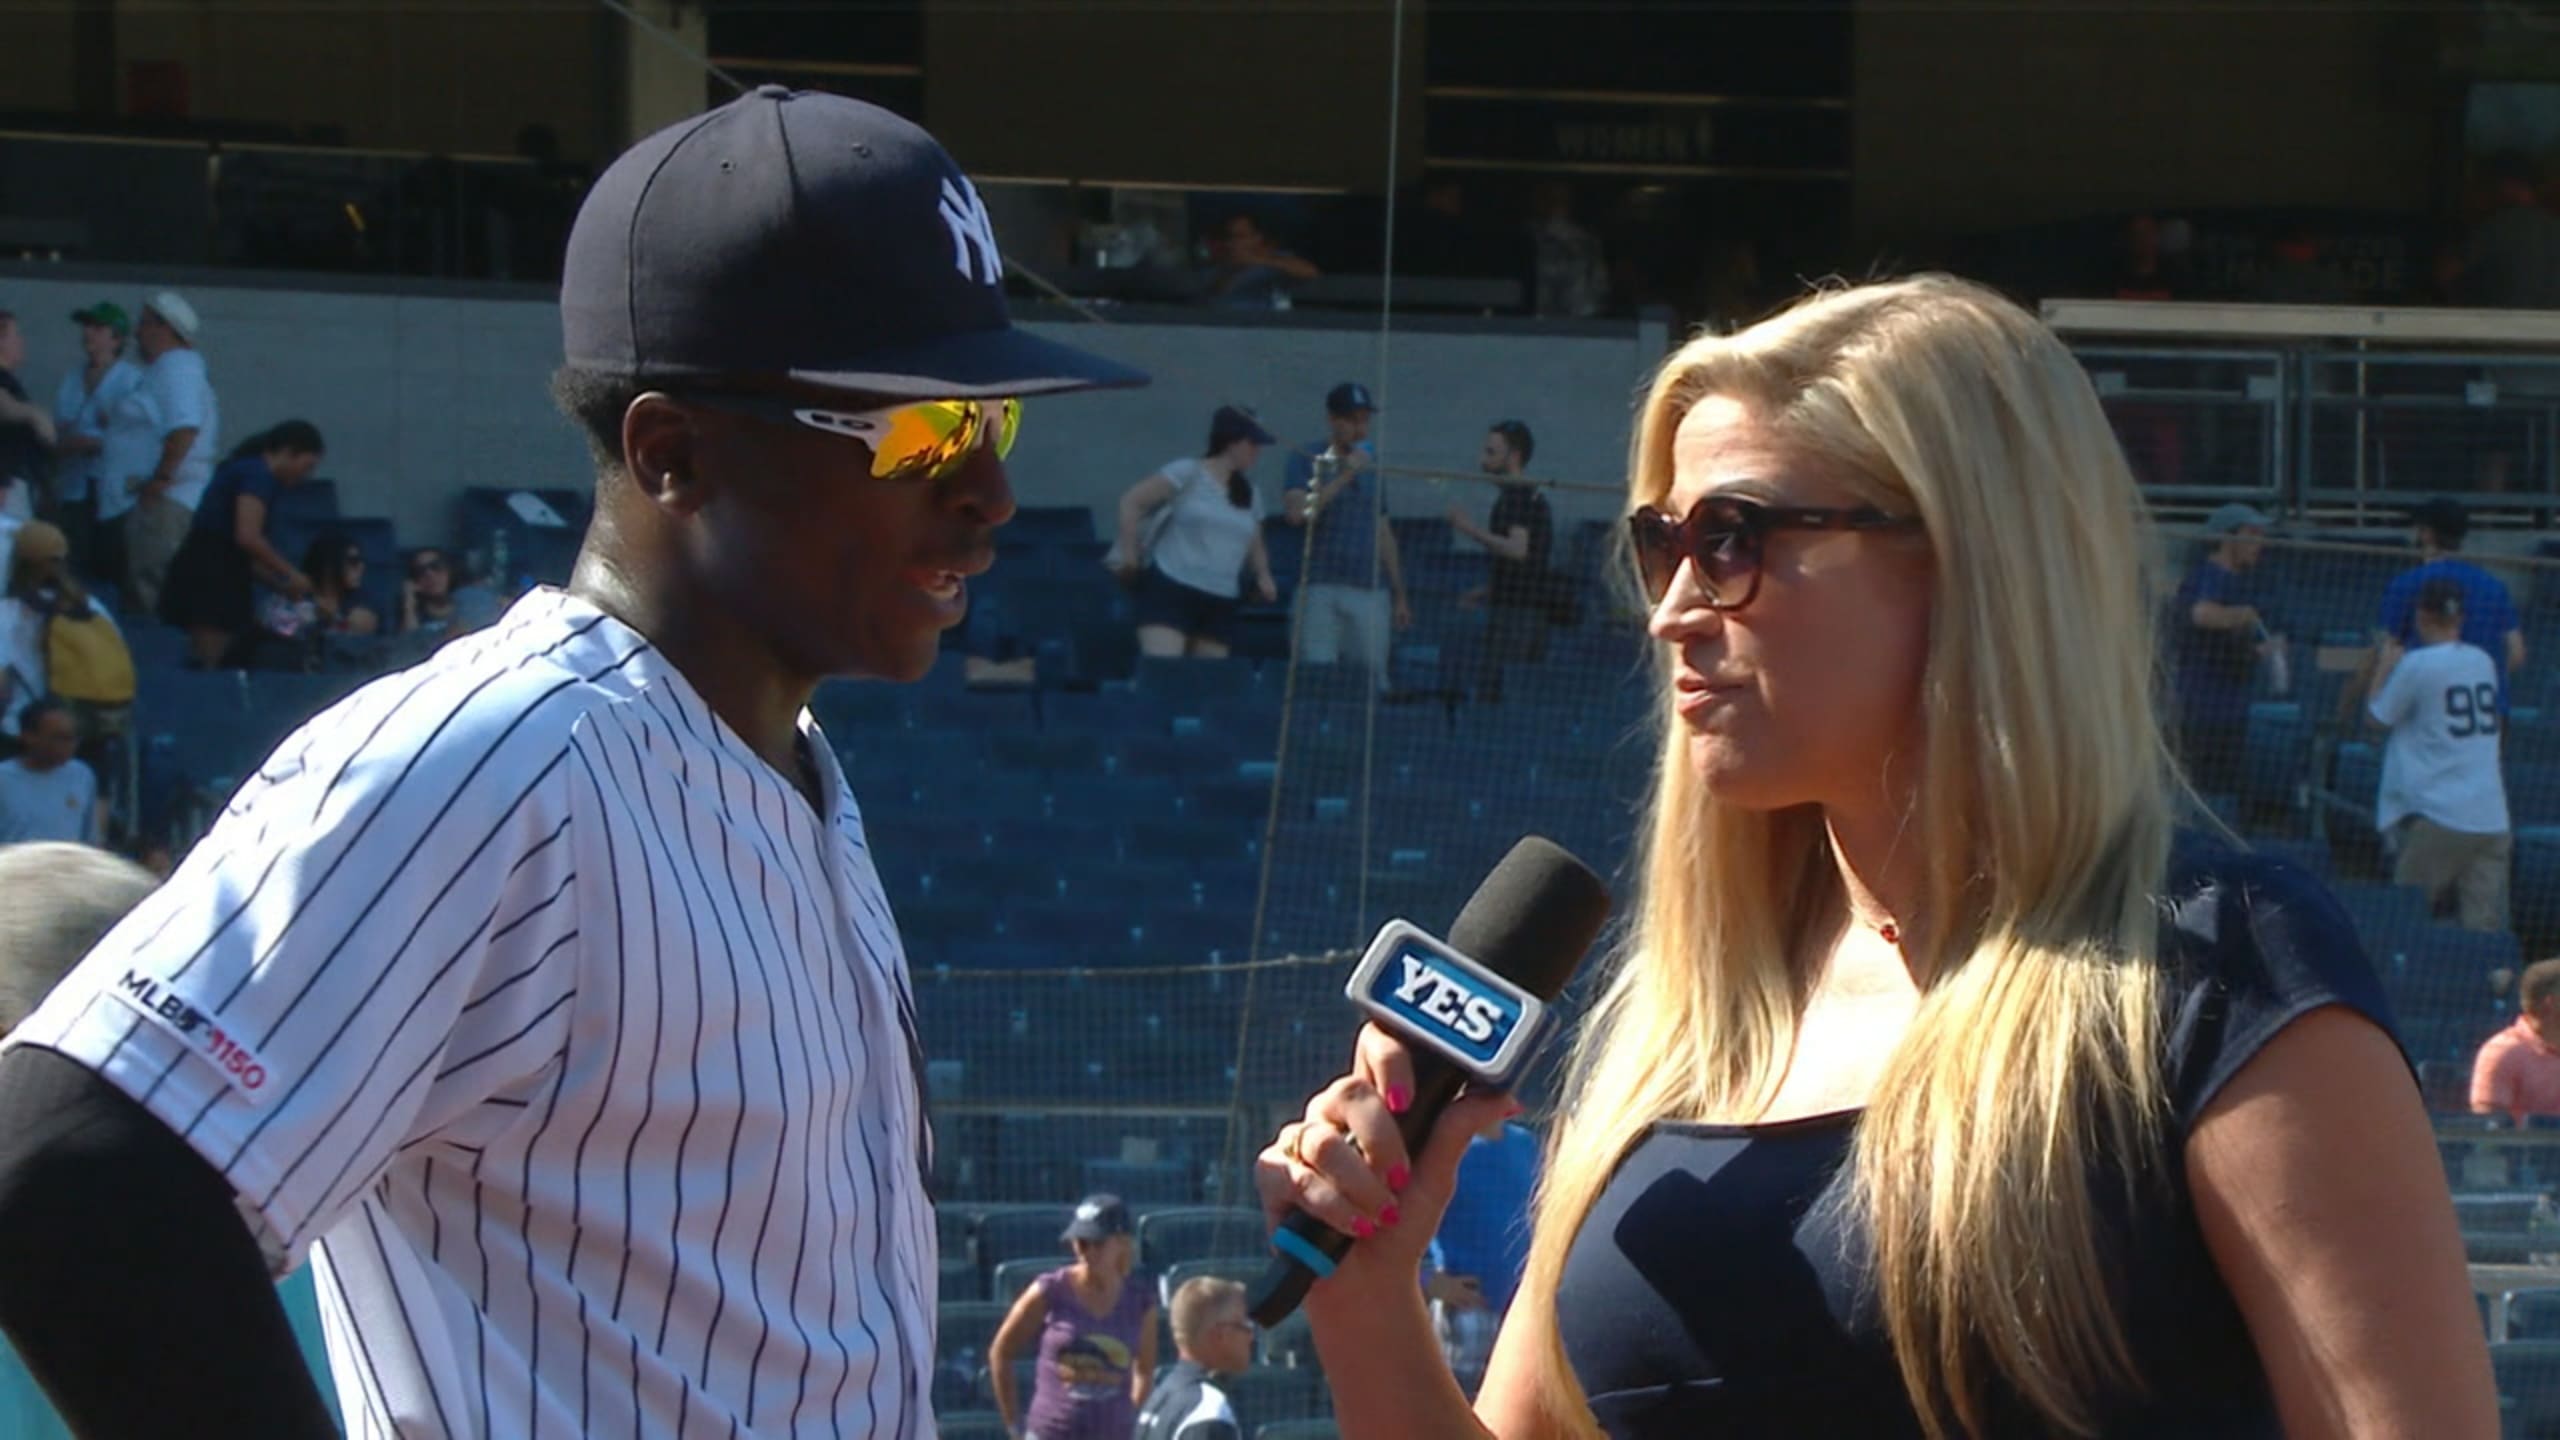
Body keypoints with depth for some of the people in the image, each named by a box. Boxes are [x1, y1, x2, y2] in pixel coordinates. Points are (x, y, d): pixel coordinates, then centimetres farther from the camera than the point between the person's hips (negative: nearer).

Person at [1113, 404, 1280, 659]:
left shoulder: (1248, 494, 16)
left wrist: (1263, 575, 6)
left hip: (1219, 605, 6)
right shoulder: (1188, 474, -3)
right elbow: (1132, 502, -3)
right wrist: (1129, 554, -7)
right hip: (1170, 589, -6)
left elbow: (1254, 546, 27)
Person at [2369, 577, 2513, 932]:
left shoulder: (2416, 665, -7)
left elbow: (2377, 718, 1)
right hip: (2494, 819, 5)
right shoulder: (2483, 662, 12)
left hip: (2439, 815, -5)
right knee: (2485, 927, 0)